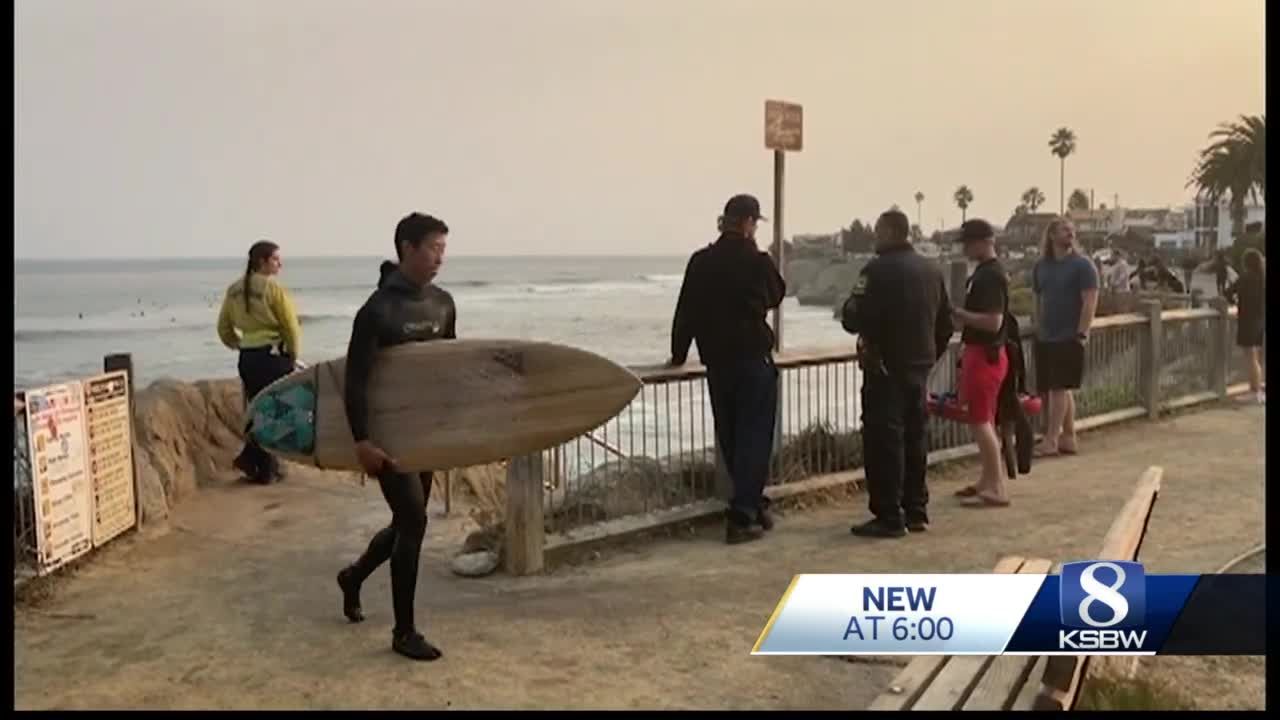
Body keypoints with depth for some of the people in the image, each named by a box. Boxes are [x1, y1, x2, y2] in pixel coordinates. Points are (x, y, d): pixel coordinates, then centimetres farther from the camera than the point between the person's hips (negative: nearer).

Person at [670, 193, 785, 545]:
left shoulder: (701, 262, 1)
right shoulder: (757, 262, -8)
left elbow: (685, 312, 4)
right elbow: (776, 296, 11)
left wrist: (678, 355, 14)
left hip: (717, 364, 4)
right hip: (754, 361, -4)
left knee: (730, 439, 14)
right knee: (754, 437, 0)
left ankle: (752, 505, 27)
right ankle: (742, 516, -5)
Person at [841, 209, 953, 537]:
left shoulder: (878, 270, -14)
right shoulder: (932, 269, 11)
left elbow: (853, 319, -19)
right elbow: (946, 323, 15)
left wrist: (849, 308, 2)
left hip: (885, 367, -8)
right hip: (919, 367, 8)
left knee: (884, 441, -4)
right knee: (914, 439, 15)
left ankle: (889, 517, -3)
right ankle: (916, 511, 21)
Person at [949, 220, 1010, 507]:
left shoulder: (991, 275, -17)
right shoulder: (982, 272, 13)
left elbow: (993, 322, -25)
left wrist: (958, 313, -19)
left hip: (985, 354, -10)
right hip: (978, 352, 10)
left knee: (980, 421, -7)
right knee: (983, 420, 15)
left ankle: (996, 489, -3)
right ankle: (987, 481, 24)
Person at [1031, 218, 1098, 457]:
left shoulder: (1082, 265, -6)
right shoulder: (1041, 266, 10)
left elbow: (1090, 302, -11)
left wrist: (1081, 334, -17)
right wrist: (1039, 326, 11)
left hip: (1069, 337, -6)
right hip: (1044, 337, 6)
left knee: (1058, 388, -8)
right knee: (1061, 389, 11)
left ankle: (1051, 441, -4)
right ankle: (1069, 438, 19)